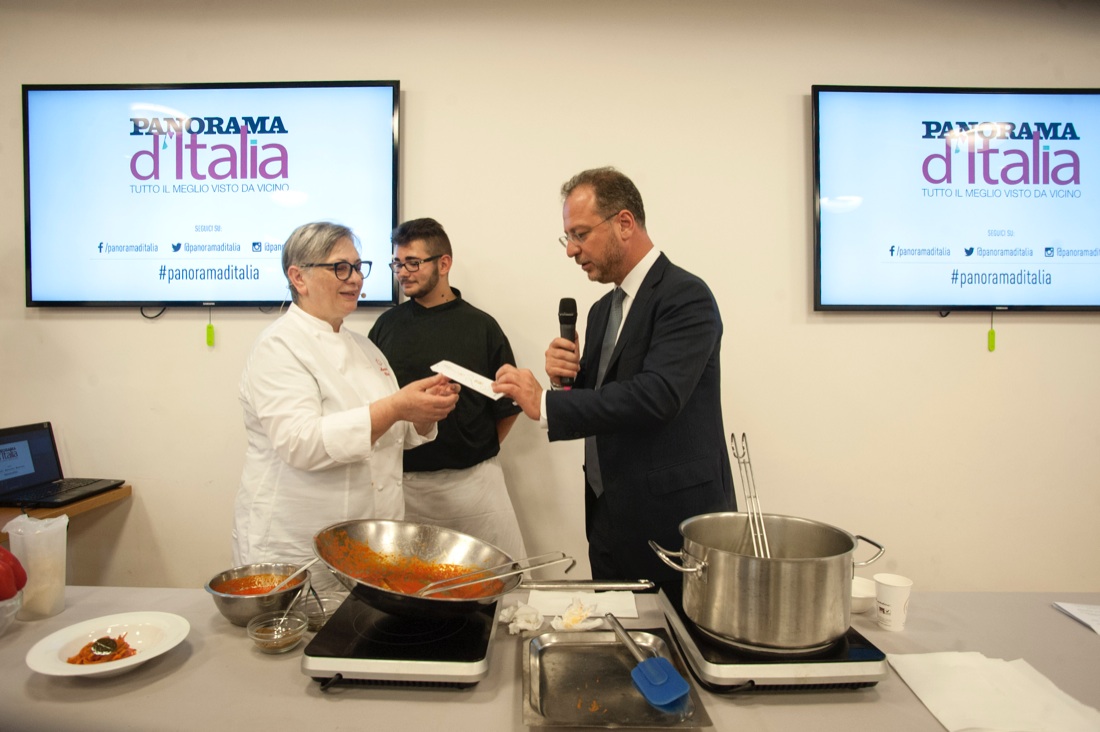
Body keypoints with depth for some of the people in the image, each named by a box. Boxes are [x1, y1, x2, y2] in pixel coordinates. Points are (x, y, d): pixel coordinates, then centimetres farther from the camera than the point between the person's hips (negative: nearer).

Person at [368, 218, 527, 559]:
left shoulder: (481, 327, -1)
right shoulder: (387, 324, 6)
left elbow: (507, 407, 5)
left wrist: (478, 451, 6)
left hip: (472, 479, -1)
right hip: (402, 479, 2)